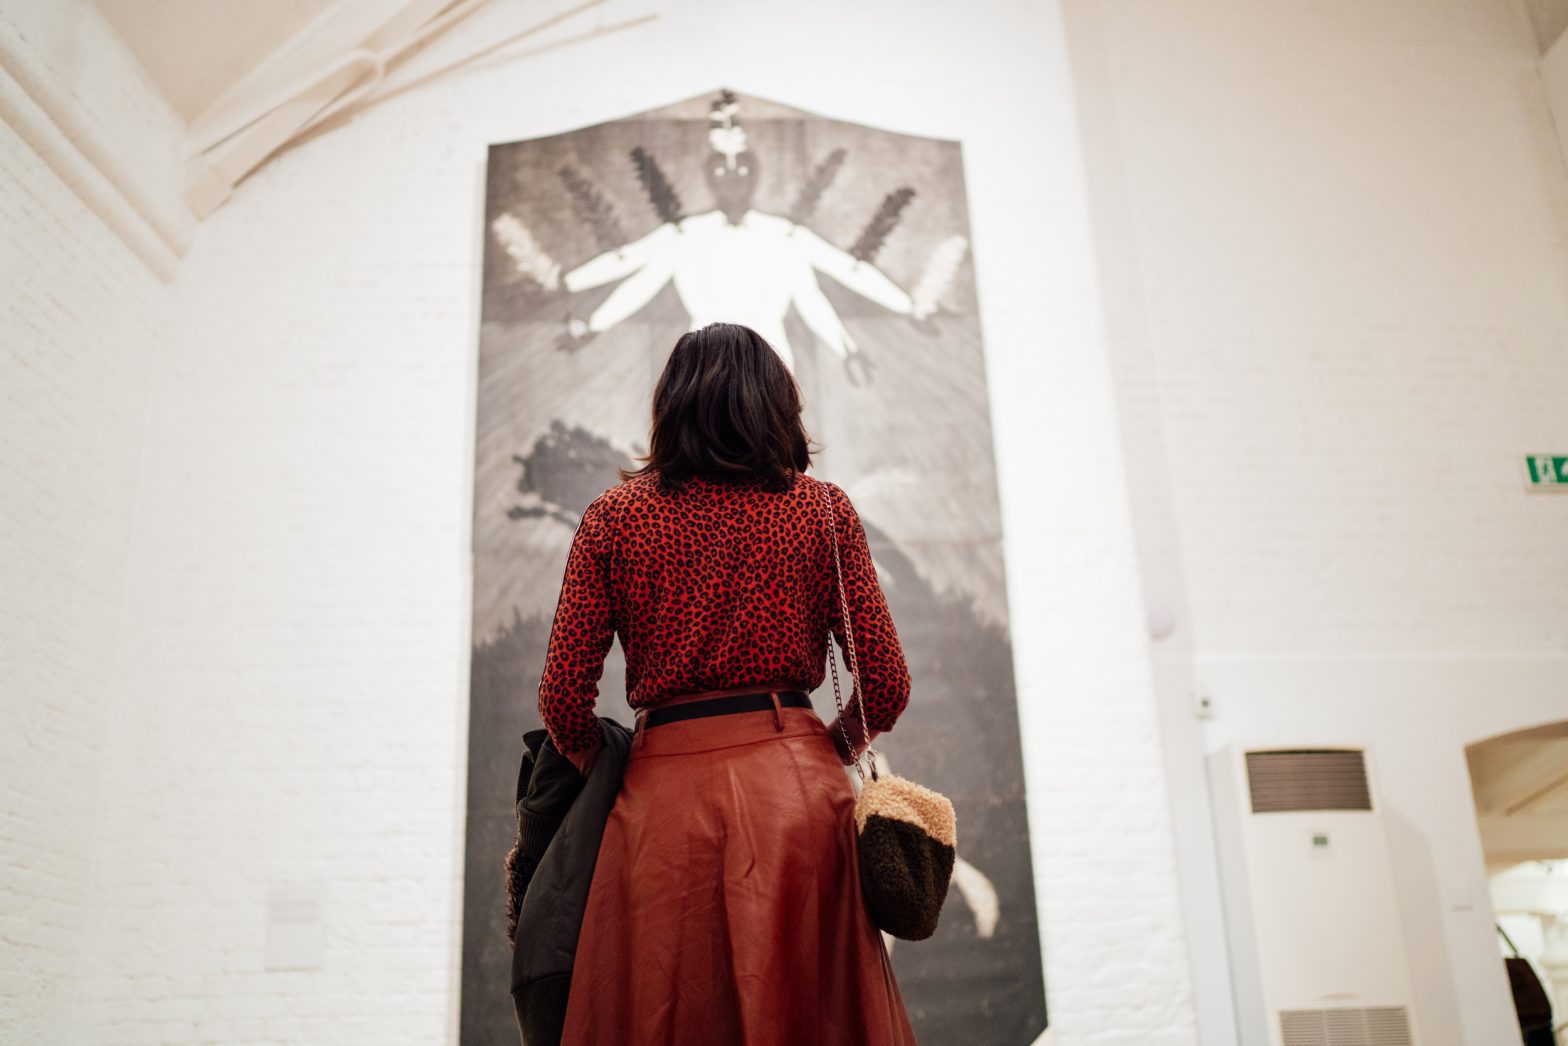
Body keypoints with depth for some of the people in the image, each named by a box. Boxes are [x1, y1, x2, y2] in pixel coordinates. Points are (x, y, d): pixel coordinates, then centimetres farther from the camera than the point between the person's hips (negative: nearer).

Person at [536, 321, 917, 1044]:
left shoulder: (615, 515, 5)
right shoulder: (823, 508, 5)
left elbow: (563, 702, 1)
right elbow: (886, 686, 3)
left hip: (664, 798, 0)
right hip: (798, 794, 1)